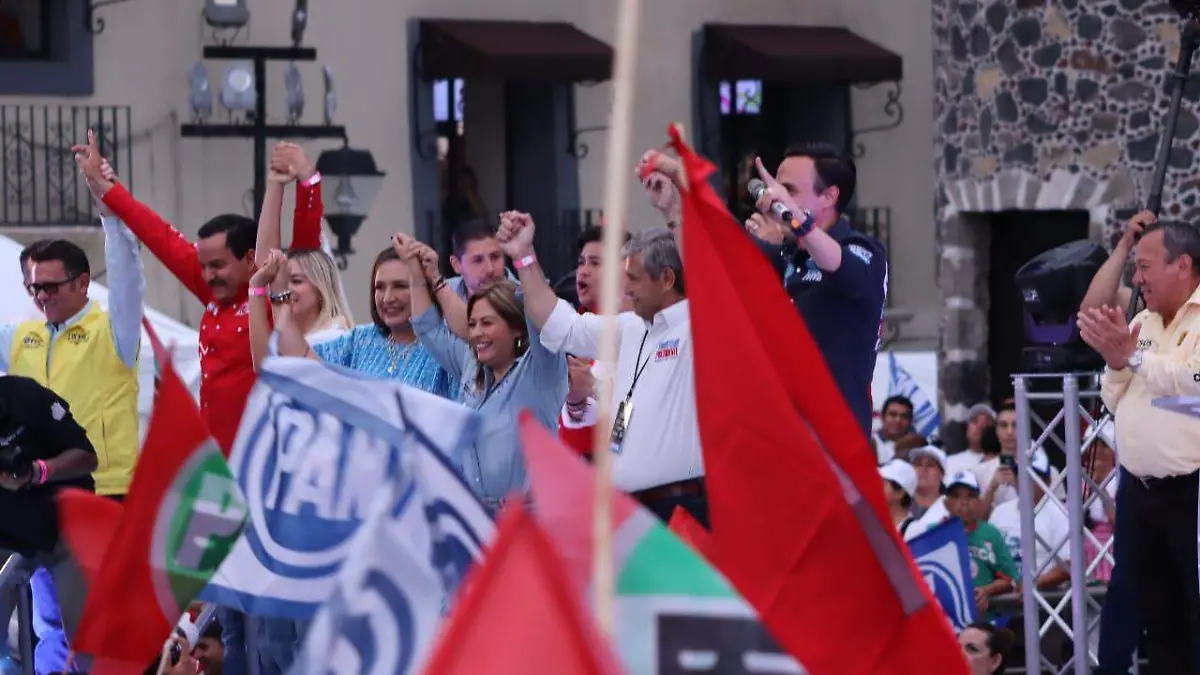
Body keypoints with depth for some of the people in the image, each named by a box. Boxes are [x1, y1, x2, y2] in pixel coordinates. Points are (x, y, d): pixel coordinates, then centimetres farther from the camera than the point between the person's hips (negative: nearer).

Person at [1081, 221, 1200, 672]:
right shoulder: (1142, 324, 17)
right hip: (1142, 492, 8)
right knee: (1160, 618, 13)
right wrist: (1115, 362, 0)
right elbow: (1116, 402, 19)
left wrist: (1132, 356, -13)